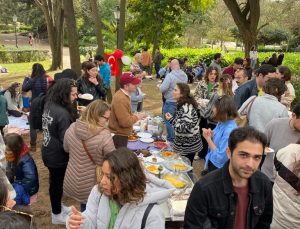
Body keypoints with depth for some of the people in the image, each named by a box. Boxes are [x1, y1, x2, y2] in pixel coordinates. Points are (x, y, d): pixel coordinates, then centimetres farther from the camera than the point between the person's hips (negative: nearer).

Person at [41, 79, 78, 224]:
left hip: (48, 151, 8)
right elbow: (66, 140, -26)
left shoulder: (49, 104, -1)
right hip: (58, 156, -8)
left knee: (55, 181, 24)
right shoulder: (62, 113, -30)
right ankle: (57, 215, 31)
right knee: (57, 183, 10)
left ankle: (58, 207, 44)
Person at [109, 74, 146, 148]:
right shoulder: (120, 99, -25)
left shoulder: (123, 95, 8)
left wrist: (134, 115, 8)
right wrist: (137, 117, -14)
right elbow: (125, 122, -28)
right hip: (118, 136, -10)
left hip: (120, 135, 10)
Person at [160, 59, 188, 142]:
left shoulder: (170, 75, -22)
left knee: (168, 121, 8)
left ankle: (171, 139, 14)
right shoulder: (185, 75, -2)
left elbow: (162, 89, -23)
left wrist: (159, 86, -1)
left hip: (171, 102, -7)